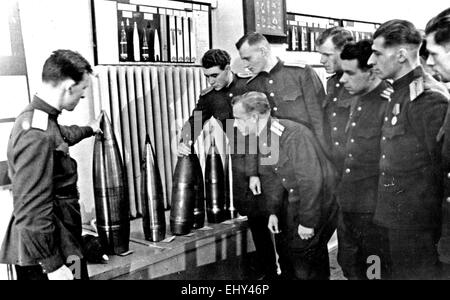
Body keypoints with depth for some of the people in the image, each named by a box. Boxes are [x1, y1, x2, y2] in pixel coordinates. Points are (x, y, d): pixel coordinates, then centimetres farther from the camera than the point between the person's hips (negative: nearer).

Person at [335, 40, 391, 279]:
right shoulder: (357, 98, 9)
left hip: (375, 208, -8)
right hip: (347, 204, 8)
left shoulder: (390, 102, -18)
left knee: (378, 270, 10)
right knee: (349, 266, 21)